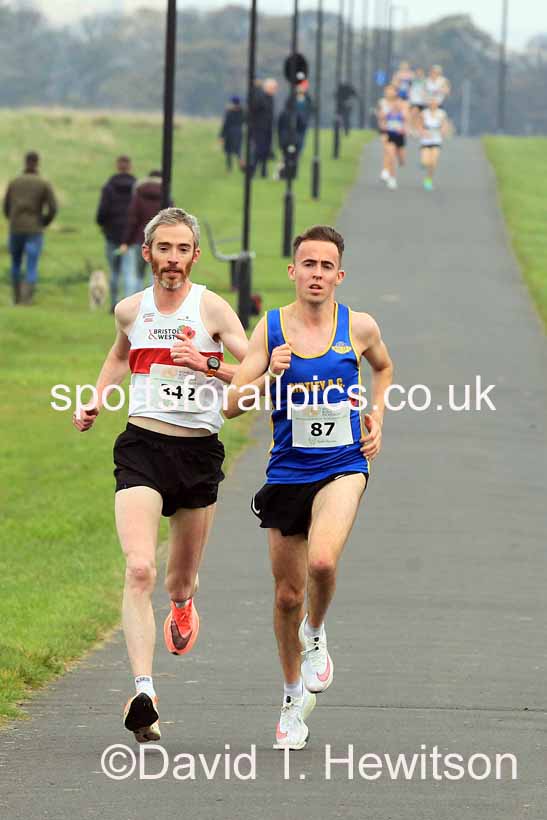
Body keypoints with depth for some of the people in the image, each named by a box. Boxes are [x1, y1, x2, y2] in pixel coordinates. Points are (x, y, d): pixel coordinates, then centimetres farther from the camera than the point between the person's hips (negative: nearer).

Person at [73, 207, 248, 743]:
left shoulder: (211, 309, -5)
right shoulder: (130, 310, 7)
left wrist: (207, 363, -25)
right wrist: (97, 401, 19)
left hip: (199, 453, -1)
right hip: (141, 448, 1)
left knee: (180, 581, 15)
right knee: (139, 570, -20)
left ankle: (182, 602, 55)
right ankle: (143, 691, -27)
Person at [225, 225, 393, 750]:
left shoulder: (359, 327, -1)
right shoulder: (271, 328, -3)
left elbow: (382, 367, 23)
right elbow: (232, 405, -6)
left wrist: (375, 418, 9)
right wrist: (269, 375, -23)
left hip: (342, 469, -1)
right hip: (287, 473, 1)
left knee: (322, 560, -29)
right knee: (288, 594, 8)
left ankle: (315, 637, 3)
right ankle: (294, 696, 30)